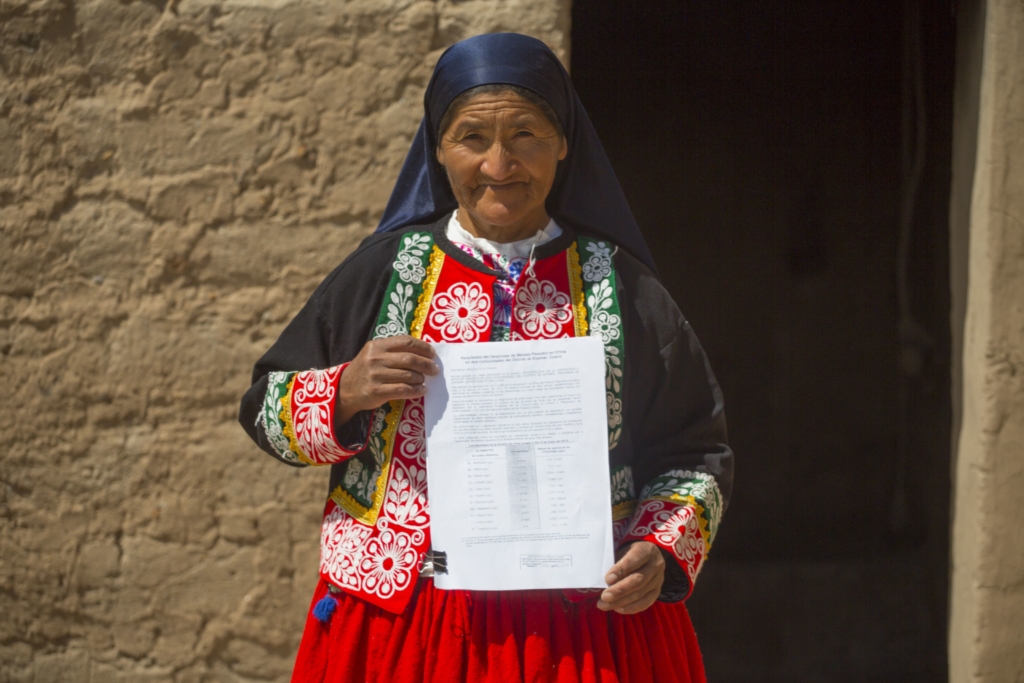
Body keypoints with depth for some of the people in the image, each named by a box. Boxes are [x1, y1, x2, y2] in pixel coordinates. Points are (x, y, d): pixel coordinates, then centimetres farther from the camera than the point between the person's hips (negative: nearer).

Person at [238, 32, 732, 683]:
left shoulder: (621, 287, 4)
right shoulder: (386, 268, 5)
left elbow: (696, 456, 8)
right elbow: (265, 410, 9)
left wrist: (661, 553, -10)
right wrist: (345, 392, -11)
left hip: (583, 626, 0)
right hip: (396, 621, 1)